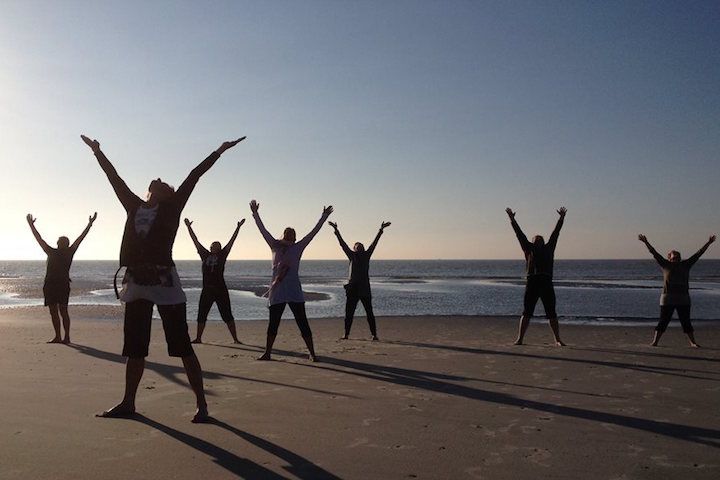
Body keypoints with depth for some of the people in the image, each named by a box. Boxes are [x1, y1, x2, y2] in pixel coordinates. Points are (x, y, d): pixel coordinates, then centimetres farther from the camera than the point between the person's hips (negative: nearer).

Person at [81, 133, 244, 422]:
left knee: (182, 346, -3)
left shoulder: (172, 206, 7)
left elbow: (194, 176, 3)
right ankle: (127, 403, 25)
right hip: (136, 282, 5)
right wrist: (97, 151, 33)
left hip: (165, 281, -5)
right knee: (134, 348, 13)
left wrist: (219, 151, 1)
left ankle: (201, 405, 2)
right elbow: (114, 178, 25)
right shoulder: (135, 206, 17)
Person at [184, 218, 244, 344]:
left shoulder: (222, 255, 4)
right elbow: (195, 241, 10)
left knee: (227, 316, 0)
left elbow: (231, 241, 2)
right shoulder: (205, 255, 10)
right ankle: (198, 338, 25)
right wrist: (189, 227, 10)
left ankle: (235, 339, 4)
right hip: (207, 291, 3)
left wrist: (238, 228, -2)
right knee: (201, 316, 10)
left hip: (221, 290, -3)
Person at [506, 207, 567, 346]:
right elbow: (519, 234, 17)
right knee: (526, 313, 0)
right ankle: (519, 339, 4)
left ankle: (558, 340, 12)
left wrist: (562, 218, 30)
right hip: (532, 283, -2)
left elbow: (556, 233, 26)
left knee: (552, 314, 5)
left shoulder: (549, 248, 21)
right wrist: (512, 219, 18)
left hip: (547, 284, 2)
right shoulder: (529, 249, 16)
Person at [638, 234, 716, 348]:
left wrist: (708, 243, 18)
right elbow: (654, 253, 0)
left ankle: (693, 342, 18)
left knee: (686, 322, 8)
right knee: (663, 321, -1)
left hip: (683, 299, 2)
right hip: (667, 299, -2)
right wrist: (646, 242, -6)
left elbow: (698, 254, 16)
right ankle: (655, 341, 3)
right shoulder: (665, 265, 4)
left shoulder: (686, 265, 11)